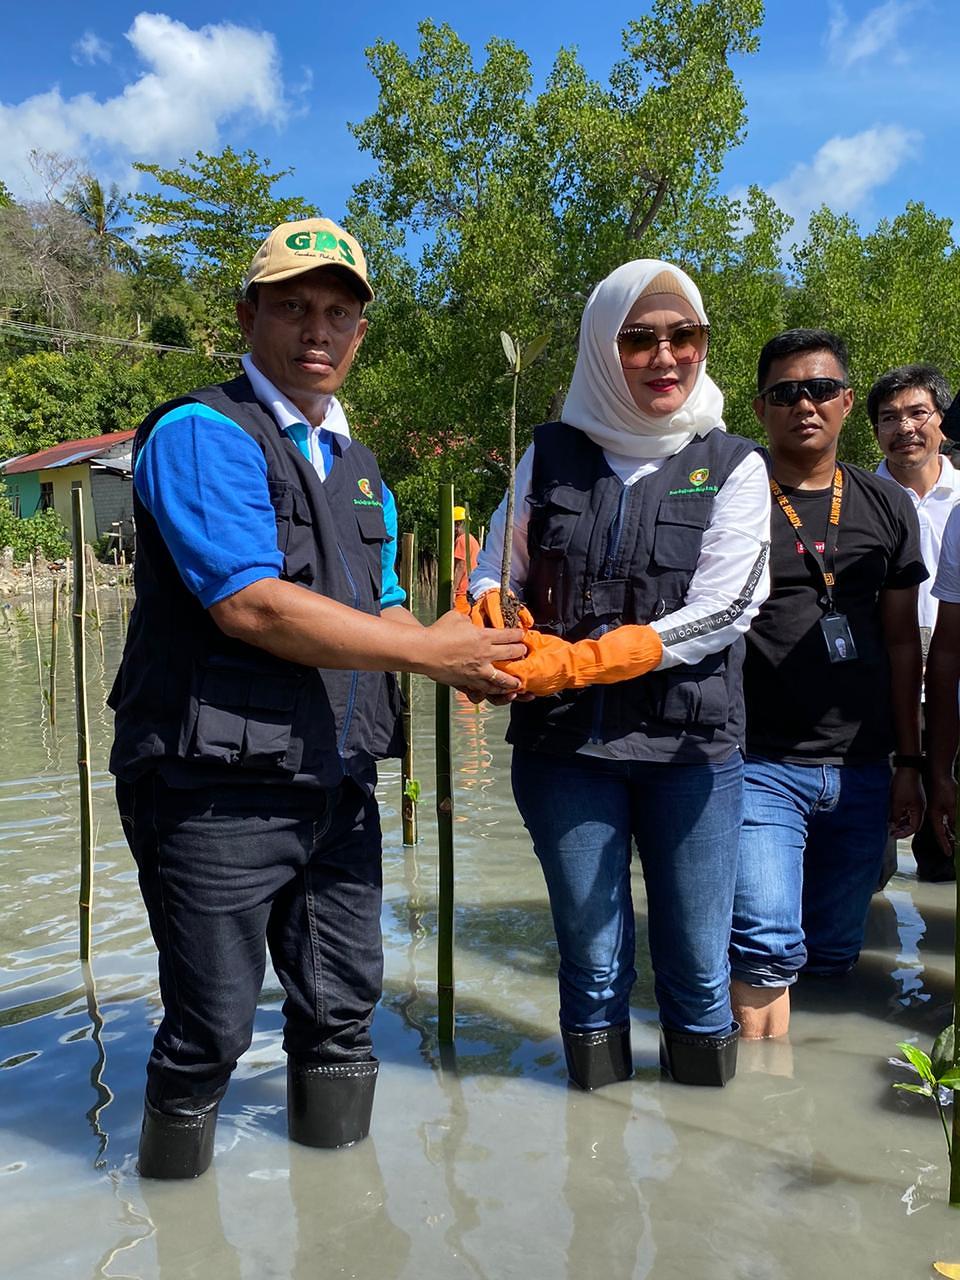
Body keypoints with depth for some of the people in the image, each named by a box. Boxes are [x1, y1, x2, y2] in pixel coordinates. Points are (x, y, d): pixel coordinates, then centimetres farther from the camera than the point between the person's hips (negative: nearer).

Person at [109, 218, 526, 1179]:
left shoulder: (358, 468, 17)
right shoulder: (201, 434, -9)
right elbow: (250, 604, -21)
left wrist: (471, 662, -2)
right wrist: (428, 650, -16)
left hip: (338, 785, 7)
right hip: (219, 790, -7)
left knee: (342, 1008, 16)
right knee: (211, 1027, 4)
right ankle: (172, 1180, 29)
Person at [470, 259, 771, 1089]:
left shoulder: (732, 467, 2)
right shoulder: (551, 455, 7)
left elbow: (717, 616, -10)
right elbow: (493, 579, 9)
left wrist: (574, 663, -19)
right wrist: (492, 619, -16)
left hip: (692, 744, -1)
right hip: (563, 742, 1)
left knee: (698, 968, 6)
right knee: (594, 966, 10)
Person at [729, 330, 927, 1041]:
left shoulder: (888, 507, 10)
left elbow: (901, 641, 13)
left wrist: (908, 761, 11)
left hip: (862, 770, 4)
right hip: (760, 766, -4)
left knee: (836, 952, 13)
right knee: (768, 947, -14)